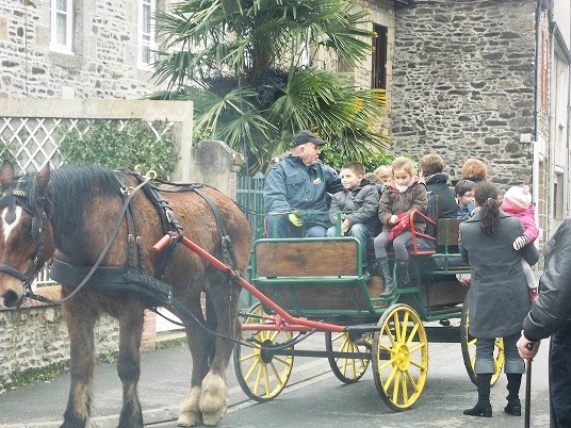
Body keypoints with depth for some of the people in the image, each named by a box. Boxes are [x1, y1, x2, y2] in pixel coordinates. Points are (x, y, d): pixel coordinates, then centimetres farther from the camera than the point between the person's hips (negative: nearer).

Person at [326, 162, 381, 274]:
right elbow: (333, 212, 3)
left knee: (356, 229, -36)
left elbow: (368, 211, -14)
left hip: (366, 225, -4)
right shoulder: (338, 195, 17)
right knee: (331, 231, -24)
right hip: (342, 225, 4)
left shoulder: (369, 190, 1)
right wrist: (339, 221, -21)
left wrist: (350, 220, -25)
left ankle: (361, 267, -28)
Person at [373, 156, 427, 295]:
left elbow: (420, 207, -5)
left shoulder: (418, 188, 5)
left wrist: (405, 217, -20)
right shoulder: (389, 190, 14)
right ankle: (388, 281, -25)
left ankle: (405, 280, -17)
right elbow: (382, 210, 8)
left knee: (398, 242, -34)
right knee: (378, 241, -24)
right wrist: (389, 218, -14)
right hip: (391, 226, 4)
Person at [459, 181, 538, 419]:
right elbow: (532, 258, 2)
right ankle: (513, 402, 14)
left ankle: (483, 403, 1)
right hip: (514, 295, 1)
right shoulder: (514, 224, -8)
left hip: (483, 297, -1)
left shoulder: (466, 229, -9)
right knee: (513, 347, 10)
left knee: (484, 348, 6)